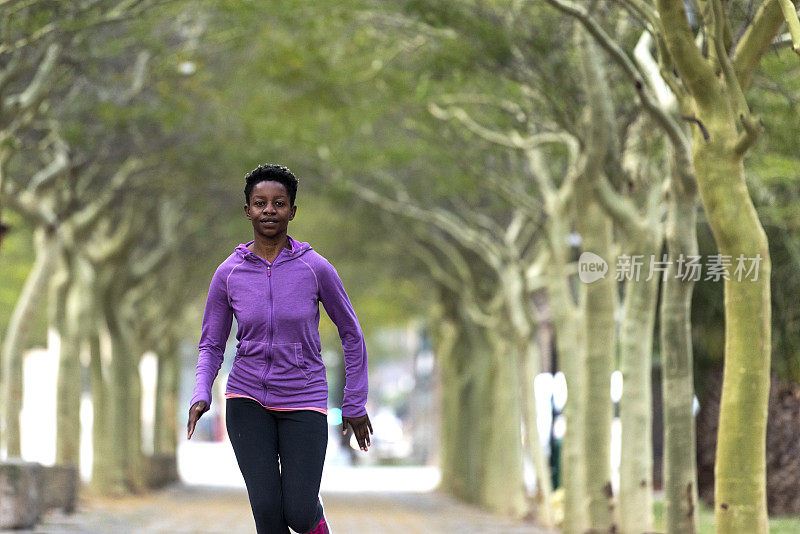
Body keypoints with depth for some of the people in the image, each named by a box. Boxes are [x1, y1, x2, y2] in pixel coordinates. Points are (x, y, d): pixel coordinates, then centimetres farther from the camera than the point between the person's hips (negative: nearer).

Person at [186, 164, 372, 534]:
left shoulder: (316, 268, -9)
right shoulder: (227, 274, -4)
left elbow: (351, 333, 3)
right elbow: (211, 347, 4)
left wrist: (356, 405, 6)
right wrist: (200, 397, -15)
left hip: (303, 403, -1)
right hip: (247, 401, 1)